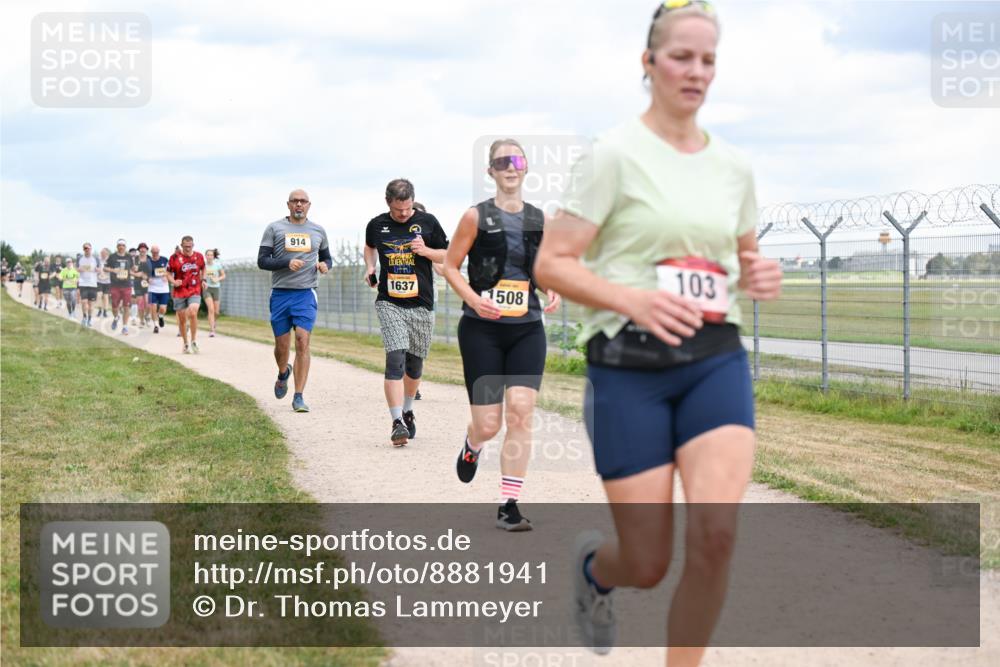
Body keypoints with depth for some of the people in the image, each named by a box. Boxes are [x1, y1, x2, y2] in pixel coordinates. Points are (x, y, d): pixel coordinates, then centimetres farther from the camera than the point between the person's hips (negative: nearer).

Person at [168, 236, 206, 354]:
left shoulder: (199, 256, 3)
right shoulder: (175, 258, -4)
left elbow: (203, 269, 23)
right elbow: (168, 273, 4)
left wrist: (203, 280, 12)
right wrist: (174, 282, -13)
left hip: (194, 292, 0)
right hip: (180, 293, 0)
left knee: (193, 313, -23)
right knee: (182, 319, 6)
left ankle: (194, 340, -9)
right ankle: (186, 344, 22)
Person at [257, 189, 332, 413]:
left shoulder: (318, 230, 11)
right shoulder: (274, 228, 4)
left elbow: (326, 257, 24)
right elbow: (262, 260, -2)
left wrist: (325, 265, 0)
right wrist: (287, 264, -18)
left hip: (306, 294, 0)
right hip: (280, 294, 0)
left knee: (302, 342, -13)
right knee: (282, 346, 7)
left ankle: (298, 397, -10)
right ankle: (283, 373, 42)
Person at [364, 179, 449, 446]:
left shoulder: (427, 222, 1)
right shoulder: (376, 225, 4)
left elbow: (448, 256, 8)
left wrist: (426, 251, -11)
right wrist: (370, 268, 9)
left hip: (421, 304, 1)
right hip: (389, 303, -1)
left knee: (415, 364, 10)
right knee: (395, 358, -16)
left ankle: (407, 411, 35)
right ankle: (397, 422, -20)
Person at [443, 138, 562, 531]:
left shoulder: (540, 220, 8)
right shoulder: (477, 217, -3)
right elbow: (450, 265, 0)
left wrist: (553, 292, -2)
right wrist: (474, 299, -16)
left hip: (527, 329, 3)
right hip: (482, 329, -2)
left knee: (521, 412, -12)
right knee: (488, 424, -3)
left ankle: (509, 506, -5)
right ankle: (472, 447, 37)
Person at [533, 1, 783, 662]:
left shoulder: (733, 165, 10)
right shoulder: (617, 153, -6)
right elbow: (551, 263, -8)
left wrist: (757, 275, 1)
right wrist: (631, 298, -24)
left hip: (716, 359, 4)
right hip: (629, 365, -4)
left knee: (716, 534, -18)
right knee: (649, 565, 0)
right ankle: (593, 564, 39)